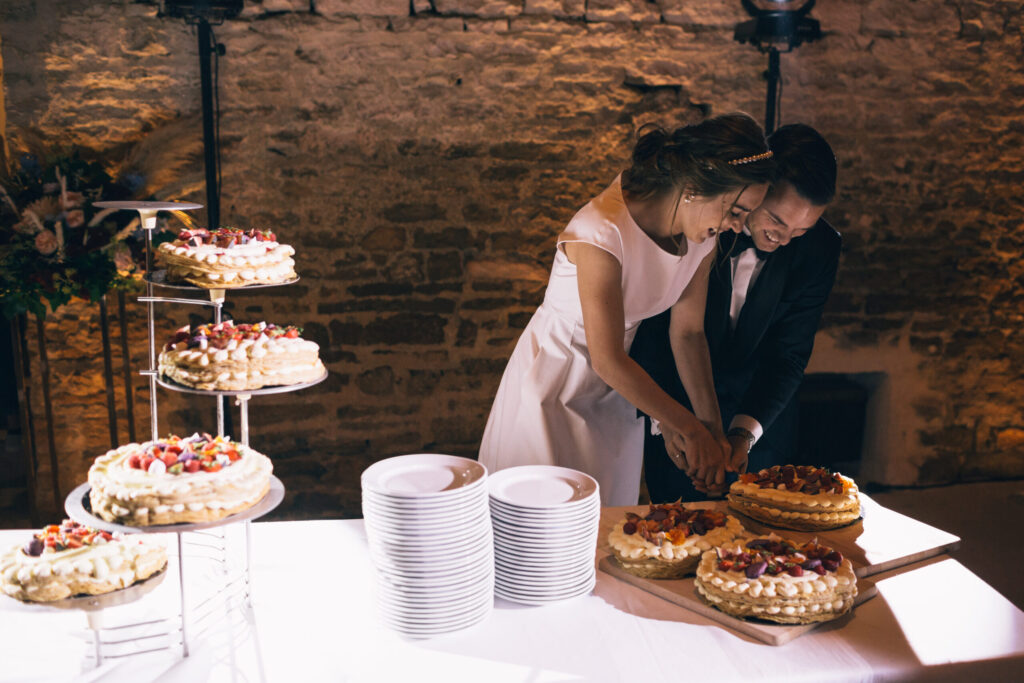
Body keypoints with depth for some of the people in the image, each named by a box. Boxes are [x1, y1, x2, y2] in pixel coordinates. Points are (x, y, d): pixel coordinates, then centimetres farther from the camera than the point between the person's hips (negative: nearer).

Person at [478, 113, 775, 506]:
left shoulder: (701, 235, -10)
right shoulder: (603, 233, -32)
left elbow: (688, 332, -1)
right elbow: (608, 361, -28)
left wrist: (713, 426, -6)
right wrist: (690, 427, -18)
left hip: (617, 387, 6)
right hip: (554, 383, -6)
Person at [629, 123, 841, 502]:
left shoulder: (820, 248, -14)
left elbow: (788, 354, -11)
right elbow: (646, 326, -19)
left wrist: (744, 433, -24)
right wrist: (668, 419, -27)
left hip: (760, 417, 2)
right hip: (676, 405, -2)